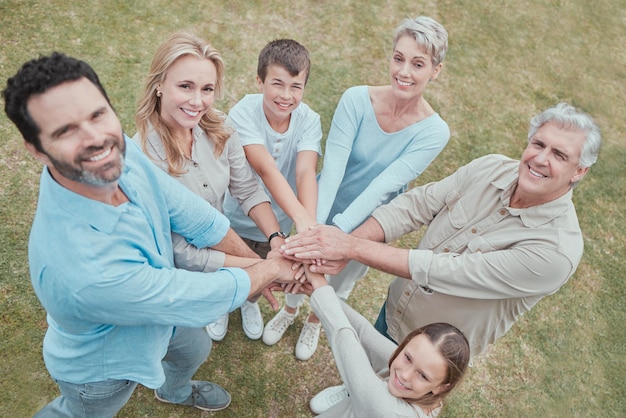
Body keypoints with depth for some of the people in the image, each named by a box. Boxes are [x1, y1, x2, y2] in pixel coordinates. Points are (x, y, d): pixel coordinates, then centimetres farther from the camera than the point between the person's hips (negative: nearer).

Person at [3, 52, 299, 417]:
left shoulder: (119, 152, -27)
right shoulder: (81, 268, -46)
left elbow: (194, 218, -15)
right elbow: (198, 297, -34)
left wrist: (259, 263, -10)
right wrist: (271, 269, -17)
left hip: (155, 311, 6)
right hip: (103, 365, -6)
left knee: (196, 348, 32)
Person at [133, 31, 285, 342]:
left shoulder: (220, 129, -14)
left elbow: (248, 190, -8)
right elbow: (179, 252, -27)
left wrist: (277, 238, -24)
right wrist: (253, 265, -28)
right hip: (177, 266, -4)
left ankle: (247, 301, 35)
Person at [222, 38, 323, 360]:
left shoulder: (308, 120, -19)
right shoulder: (243, 113, -27)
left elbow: (306, 171, -33)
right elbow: (266, 170, -40)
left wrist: (310, 224, -50)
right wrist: (301, 217, -53)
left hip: (277, 223, 2)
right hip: (236, 220, -2)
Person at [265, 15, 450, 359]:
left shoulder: (434, 132, -23)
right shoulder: (357, 99, -23)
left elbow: (384, 185, -32)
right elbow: (333, 165, -30)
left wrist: (337, 232, -42)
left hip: (366, 225, 0)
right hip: (324, 210, 0)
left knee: (340, 282, 25)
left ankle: (315, 319, 60)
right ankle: (290, 308, 59)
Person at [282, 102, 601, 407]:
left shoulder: (557, 252, -32)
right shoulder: (490, 169, -16)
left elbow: (447, 271, -36)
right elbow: (412, 205, -19)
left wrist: (352, 247, -38)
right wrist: (342, 246, -33)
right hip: (394, 307, 5)